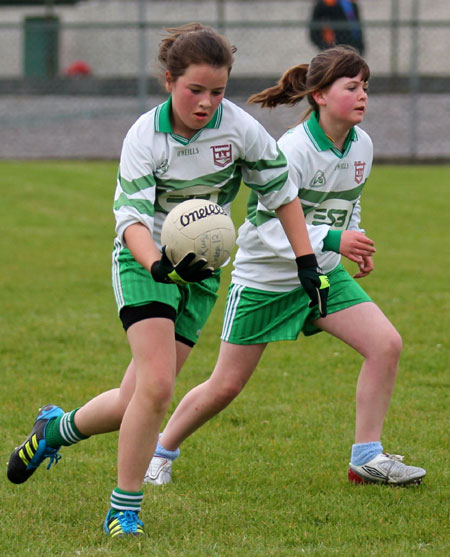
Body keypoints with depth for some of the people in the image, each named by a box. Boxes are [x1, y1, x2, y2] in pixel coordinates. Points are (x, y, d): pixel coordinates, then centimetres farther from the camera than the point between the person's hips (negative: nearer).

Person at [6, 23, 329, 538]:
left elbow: (281, 191, 3)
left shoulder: (238, 127, -11)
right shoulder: (145, 136, -18)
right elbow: (131, 215, -25)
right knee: (156, 385, -21)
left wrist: (306, 262, 1)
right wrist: (157, 263, -44)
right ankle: (124, 509, -8)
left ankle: (56, 428, 31)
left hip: (200, 270, 3)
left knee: (136, 401, 0)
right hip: (145, 263, -3)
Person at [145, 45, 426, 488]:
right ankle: (161, 451, 25)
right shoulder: (293, 150, -24)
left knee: (386, 344, -13)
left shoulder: (361, 145, -2)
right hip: (265, 278, -6)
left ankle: (367, 459, -4)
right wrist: (332, 240, -37)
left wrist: (356, 243, 1)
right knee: (225, 386, 2)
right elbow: (269, 226, -29)